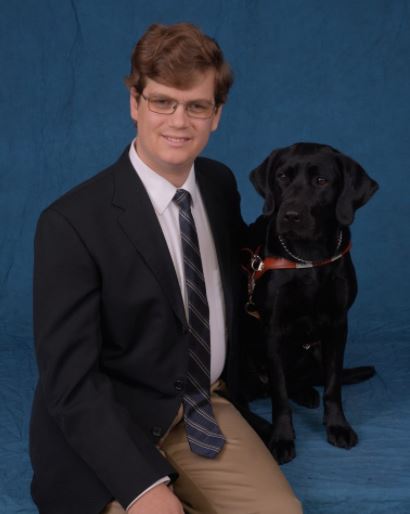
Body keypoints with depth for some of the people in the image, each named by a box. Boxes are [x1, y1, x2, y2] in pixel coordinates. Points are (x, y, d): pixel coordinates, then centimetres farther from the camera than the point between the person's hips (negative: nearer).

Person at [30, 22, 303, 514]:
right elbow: (69, 380, -19)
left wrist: (226, 385, 14)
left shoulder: (220, 183, 2)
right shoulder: (71, 223, -18)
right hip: (110, 436, -4)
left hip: (207, 411, 5)